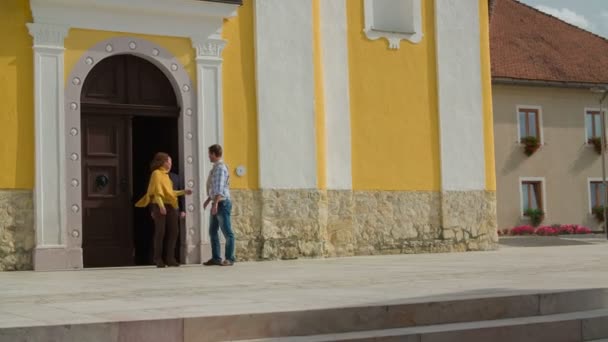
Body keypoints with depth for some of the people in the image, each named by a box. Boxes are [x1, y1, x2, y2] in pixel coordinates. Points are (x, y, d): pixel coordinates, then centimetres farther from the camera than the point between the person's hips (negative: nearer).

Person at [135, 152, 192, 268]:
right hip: (160, 207, -8)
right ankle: (158, 259, 1)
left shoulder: (166, 175, 21)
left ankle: (170, 258, 5)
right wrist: (161, 205, -24)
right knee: (160, 232, -5)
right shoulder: (156, 173, -3)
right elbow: (157, 191, -14)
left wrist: (184, 192, 24)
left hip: (171, 207, 8)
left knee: (173, 232, 1)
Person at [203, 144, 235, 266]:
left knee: (227, 232, -6)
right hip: (216, 203, 10)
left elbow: (219, 188, -22)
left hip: (222, 203, -10)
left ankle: (229, 258, -4)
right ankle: (216, 258, 14)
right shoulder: (215, 168, 16)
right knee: (213, 231, 11)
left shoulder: (220, 168, -13)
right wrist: (208, 200, 29)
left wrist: (215, 203, -27)